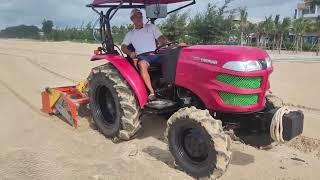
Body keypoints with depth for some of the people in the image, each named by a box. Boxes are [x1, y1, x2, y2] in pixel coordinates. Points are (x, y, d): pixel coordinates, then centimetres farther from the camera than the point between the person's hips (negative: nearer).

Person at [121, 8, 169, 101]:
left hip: (155, 54, 1)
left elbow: (161, 38, 10)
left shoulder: (151, 27, 19)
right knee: (142, 64, -39)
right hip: (142, 56, -1)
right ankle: (151, 92, -40)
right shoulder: (130, 34, 21)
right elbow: (123, 46, 14)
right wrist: (130, 53, -9)